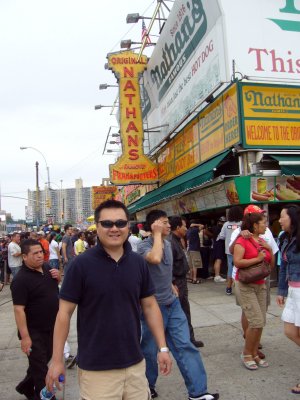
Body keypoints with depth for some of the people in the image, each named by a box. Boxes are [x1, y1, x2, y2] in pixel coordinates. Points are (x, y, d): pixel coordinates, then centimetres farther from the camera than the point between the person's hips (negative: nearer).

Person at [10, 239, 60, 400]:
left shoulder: (46, 267, 0)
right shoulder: (21, 279, -23)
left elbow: (56, 284, 19)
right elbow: (18, 310, -24)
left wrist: (58, 276, -5)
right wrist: (25, 337, -26)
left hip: (51, 327, 8)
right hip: (35, 332, -8)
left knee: (44, 359, 23)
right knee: (40, 367, 6)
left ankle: (26, 386, 45)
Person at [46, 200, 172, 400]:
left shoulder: (139, 263, -1)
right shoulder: (81, 264, -12)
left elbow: (150, 306, 5)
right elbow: (65, 312, -8)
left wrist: (162, 347, 2)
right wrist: (57, 360, -7)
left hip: (135, 363, 4)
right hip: (95, 368, -3)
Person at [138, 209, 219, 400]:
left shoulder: (168, 243, 5)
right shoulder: (144, 246, -17)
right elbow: (155, 259, -41)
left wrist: (170, 284, 12)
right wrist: (157, 234, -29)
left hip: (172, 303, 6)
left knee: (185, 346, 5)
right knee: (150, 350, 11)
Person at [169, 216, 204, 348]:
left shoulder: (177, 241, 10)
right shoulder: (170, 242, -22)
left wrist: (183, 281, 18)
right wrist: (173, 284, -23)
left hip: (182, 280, 10)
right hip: (176, 282, -10)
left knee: (186, 311, 16)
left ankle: (189, 338, 27)